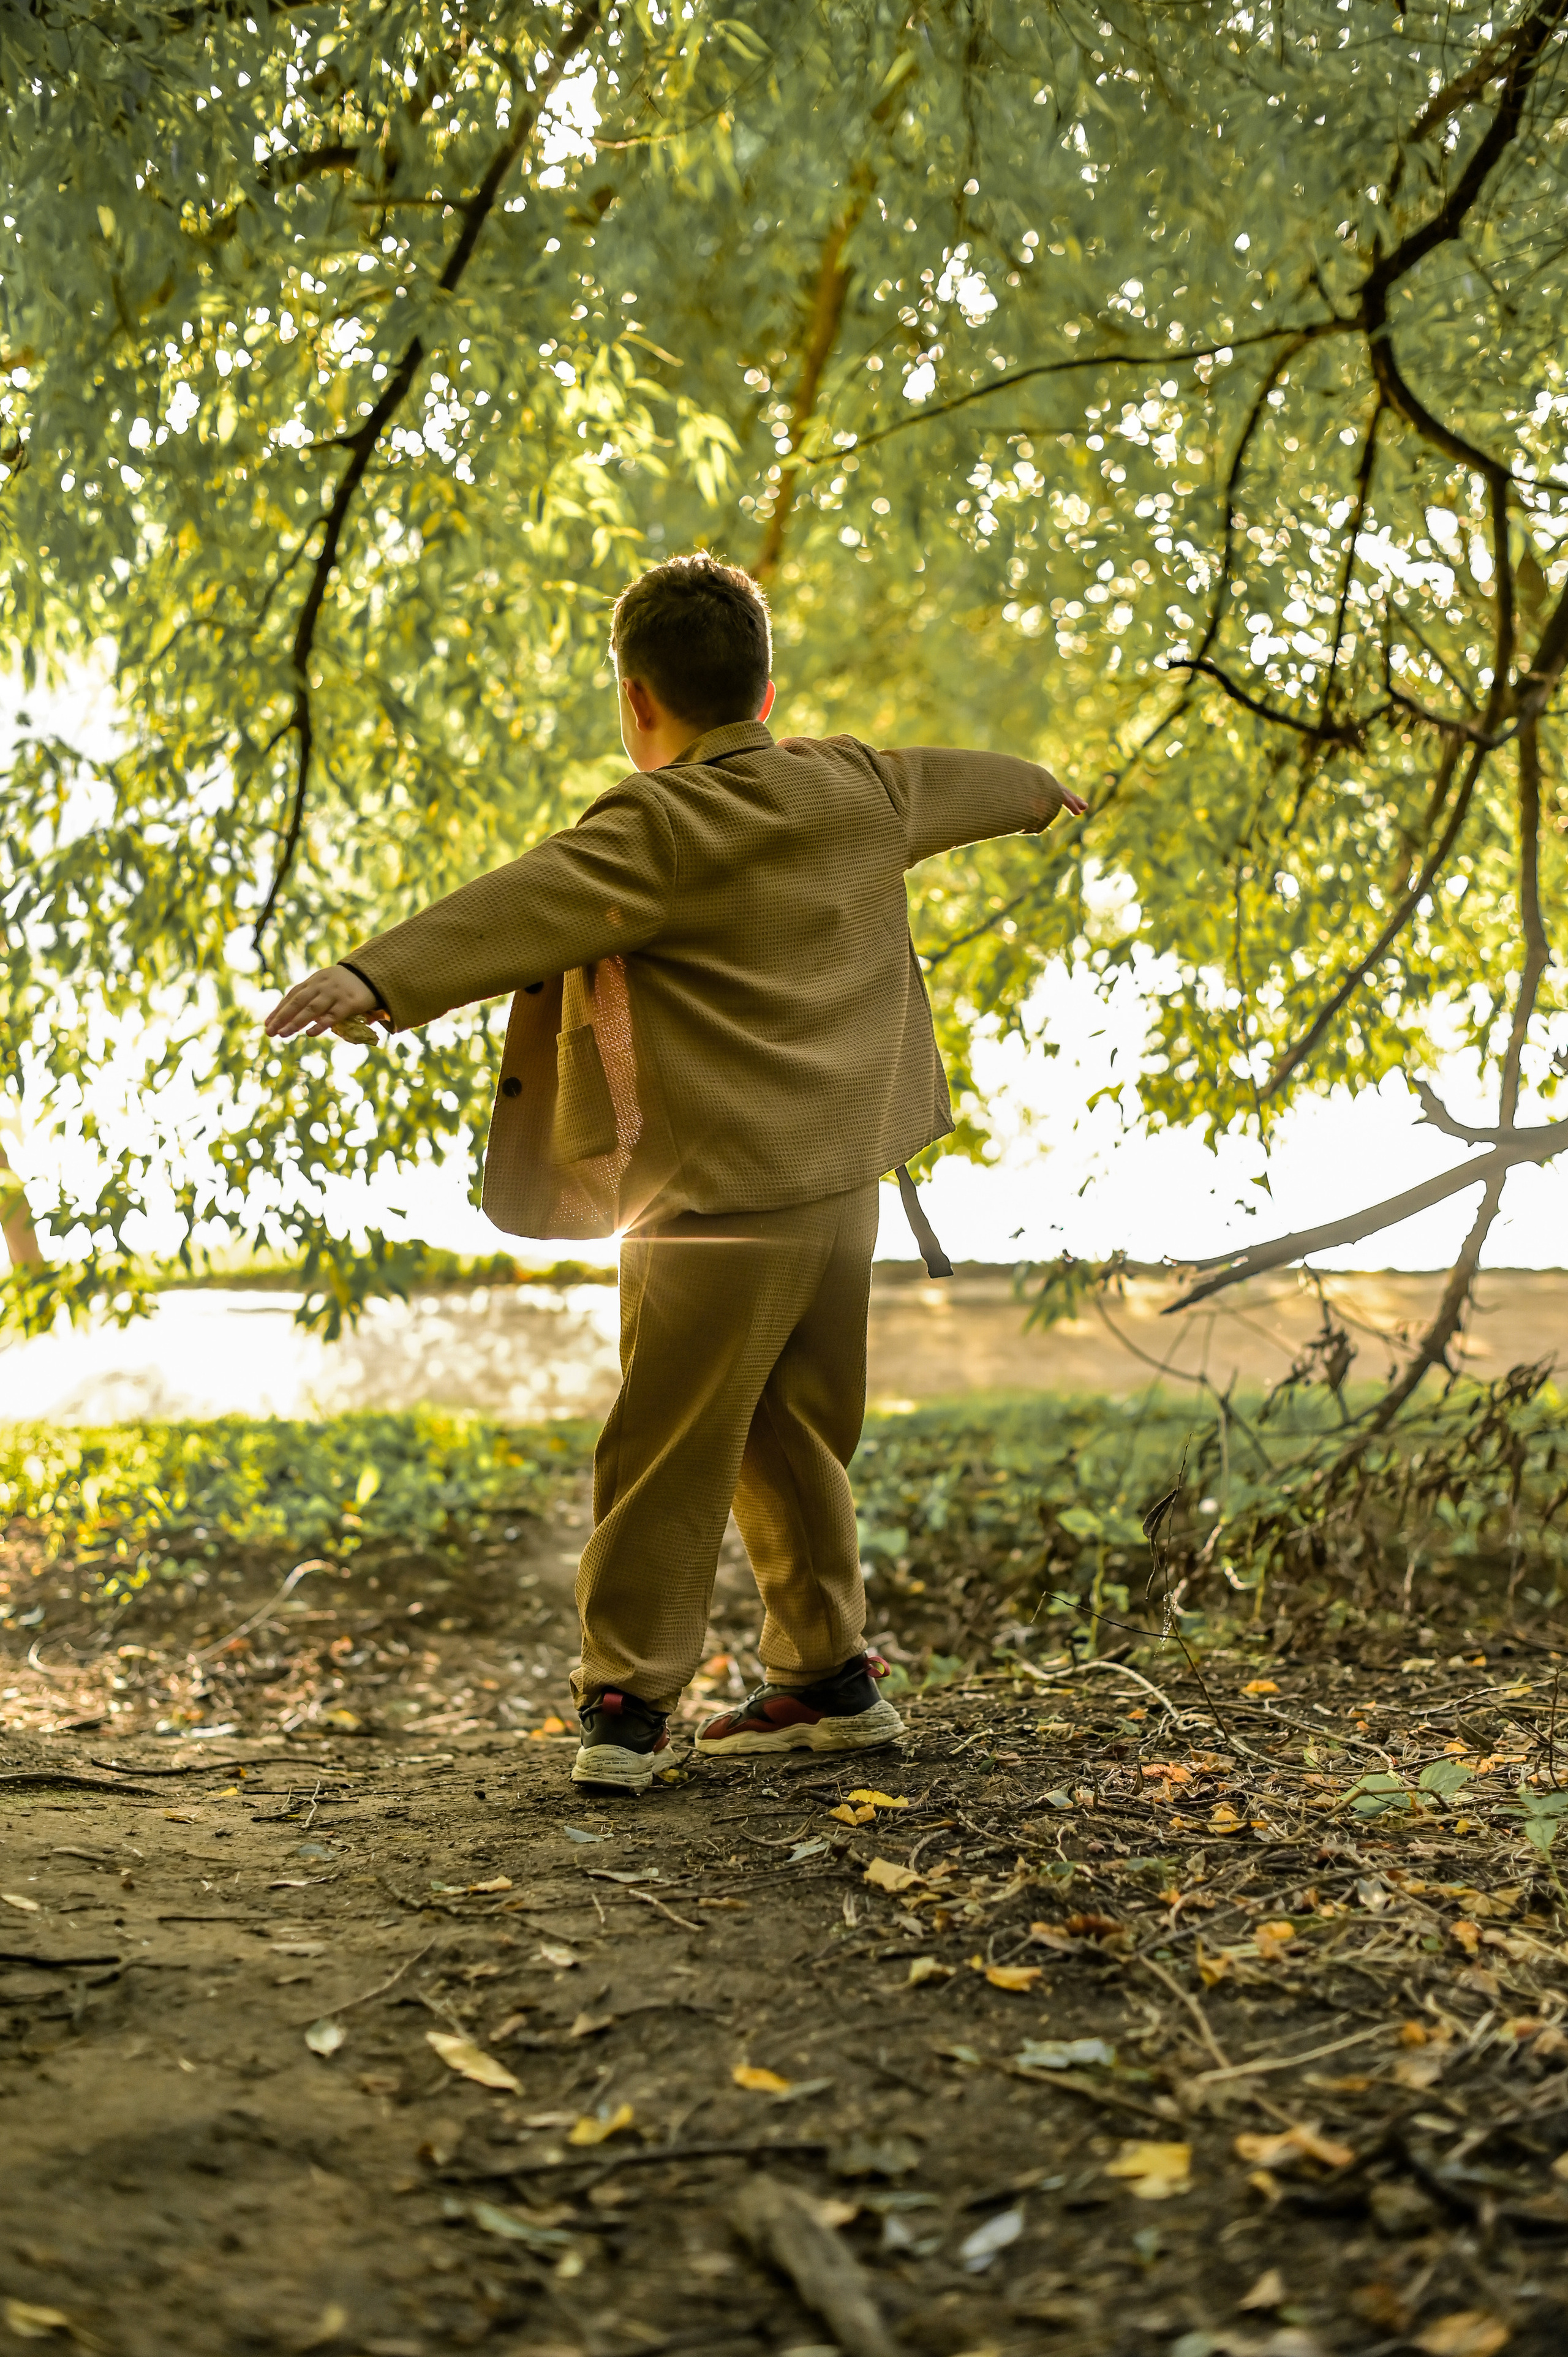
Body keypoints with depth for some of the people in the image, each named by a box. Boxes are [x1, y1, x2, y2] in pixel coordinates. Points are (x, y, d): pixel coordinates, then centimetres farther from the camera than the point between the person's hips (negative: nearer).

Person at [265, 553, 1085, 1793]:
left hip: (718, 1203, -8)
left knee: (668, 1458, -1)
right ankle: (828, 1672, 27)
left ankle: (627, 1701, 3)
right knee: (797, 1444, 19)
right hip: (844, 1184, 8)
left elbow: (526, 905, -29)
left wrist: (376, 976, -39)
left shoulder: (659, 826, -13)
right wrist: (1047, 790, 53)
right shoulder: (859, 787, 11)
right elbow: (959, 780, 31)